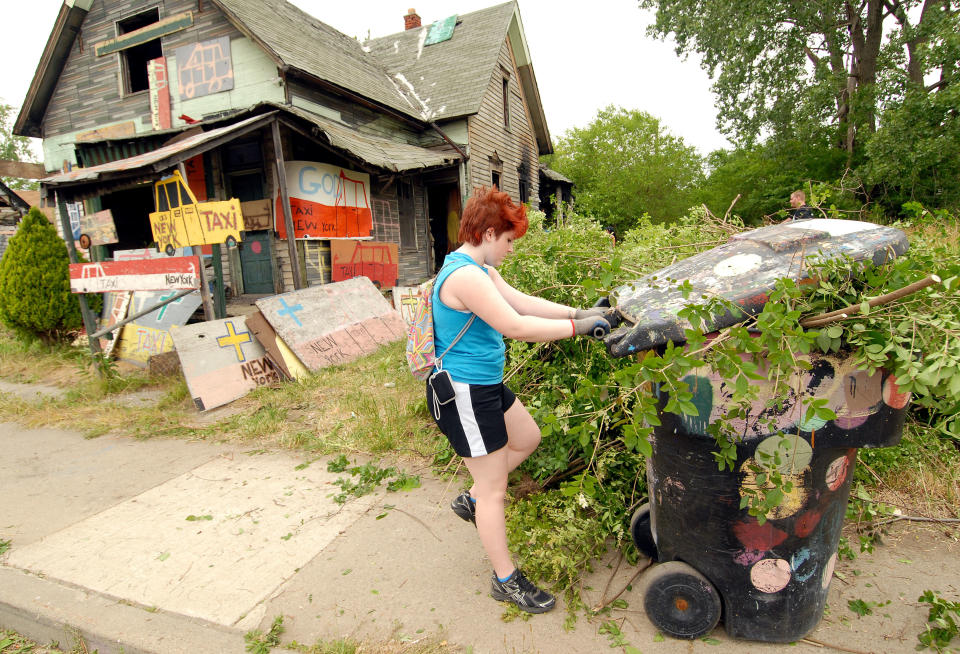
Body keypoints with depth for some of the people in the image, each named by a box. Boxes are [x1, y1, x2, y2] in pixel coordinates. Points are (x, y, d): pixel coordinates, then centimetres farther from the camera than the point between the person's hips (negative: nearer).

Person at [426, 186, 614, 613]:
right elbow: (515, 326, -28)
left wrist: (576, 311, 0)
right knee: (495, 489, 3)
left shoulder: (481, 270, 9)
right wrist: (577, 326, -21)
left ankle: (473, 499, 36)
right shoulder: (464, 275, -24)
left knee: (527, 438, 25)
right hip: (463, 395, -10)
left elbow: (523, 301, 8)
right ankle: (506, 581, 23)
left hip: (485, 385, 10)